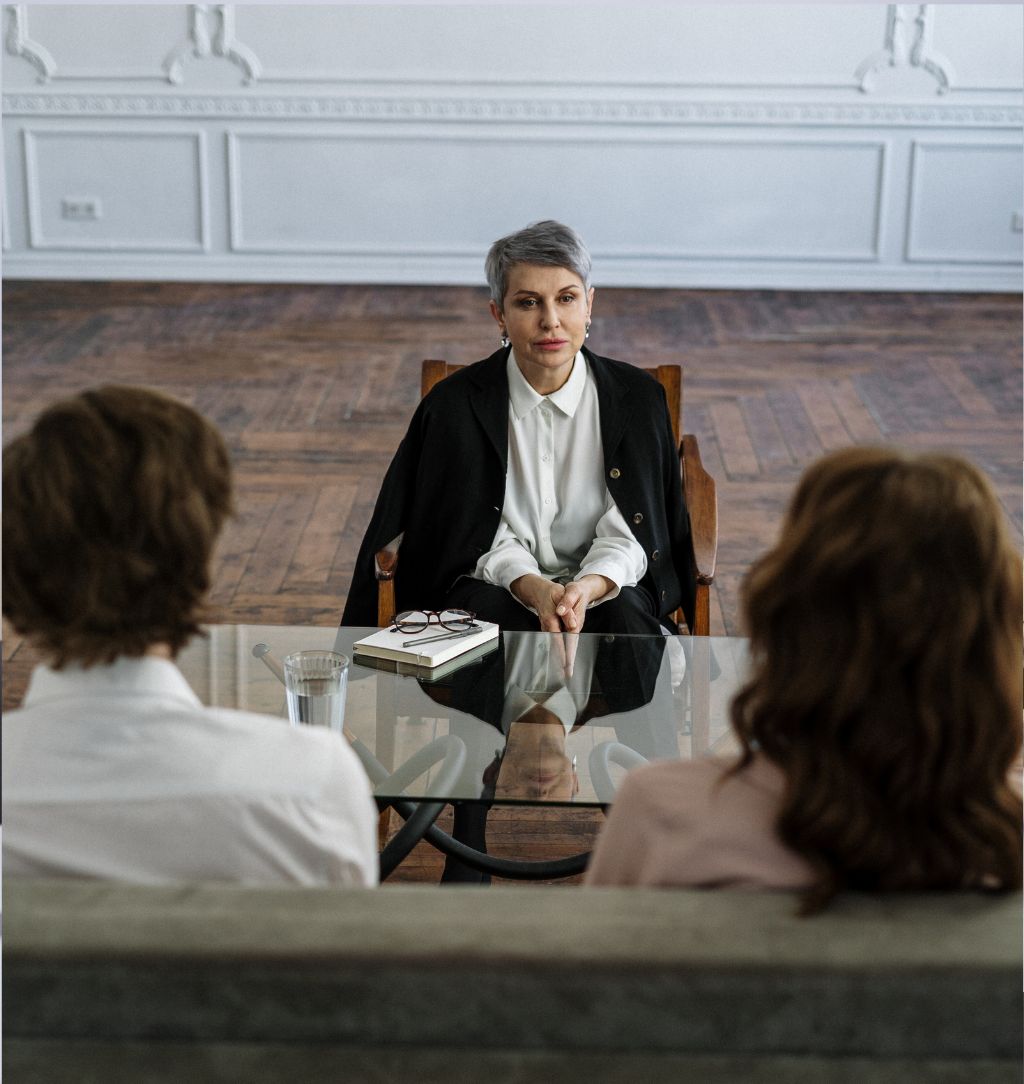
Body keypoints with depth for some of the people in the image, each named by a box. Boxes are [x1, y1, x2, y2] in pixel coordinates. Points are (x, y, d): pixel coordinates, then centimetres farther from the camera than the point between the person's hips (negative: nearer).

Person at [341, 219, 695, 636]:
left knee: (623, 616, -33)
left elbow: (626, 537, -4)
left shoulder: (637, 396, -1)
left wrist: (588, 587, -27)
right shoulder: (455, 404, -4)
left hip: (605, 588, 1)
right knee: (496, 617, -35)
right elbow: (479, 540, -4)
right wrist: (531, 587, -26)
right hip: (496, 585, -1)